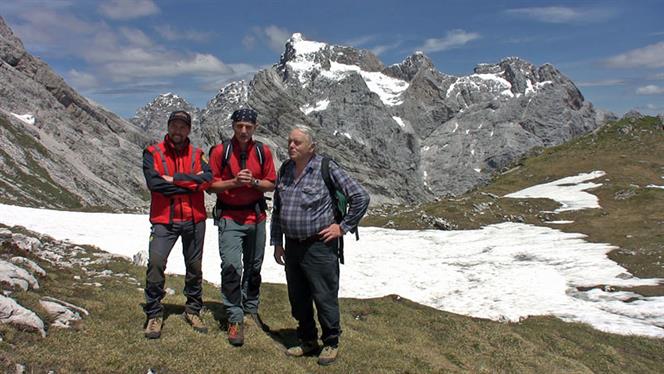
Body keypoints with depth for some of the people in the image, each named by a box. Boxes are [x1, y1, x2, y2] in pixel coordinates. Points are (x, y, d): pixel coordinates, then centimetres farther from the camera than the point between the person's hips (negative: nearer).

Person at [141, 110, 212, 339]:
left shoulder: (196, 155, 6)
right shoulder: (153, 153, 1)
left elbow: (207, 178, -12)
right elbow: (154, 183, -16)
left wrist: (175, 179, -16)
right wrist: (191, 184, -12)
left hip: (194, 220, 3)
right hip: (164, 220, -2)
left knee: (194, 267, 12)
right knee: (155, 263, -14)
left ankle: (193, 311, 28)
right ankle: (154, 314, 3)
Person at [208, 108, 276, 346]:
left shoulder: (263, 151, 3)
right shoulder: (220, 151, -4)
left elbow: (271, 184, 4)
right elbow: (211, 185, -4)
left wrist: (254, 181, -14)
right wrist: (234, 182, -18)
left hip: (256, 216, 3)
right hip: (229, 217, -3)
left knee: (254, 267, 14)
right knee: (231, 267, -12)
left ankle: (251, 309, 33)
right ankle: (235, 319, -3)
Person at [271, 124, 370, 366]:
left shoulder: (326, 169, -10)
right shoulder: (284, 170, 8)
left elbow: (360, 197, -10)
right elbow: (277, 210, 16)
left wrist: (344, 227, -7)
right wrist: (277, 242, 14)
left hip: (319, 246, -6)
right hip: (292, 246, 6)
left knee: (325, 298, 2)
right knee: (298, 299, 15)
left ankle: (331, 344, 22)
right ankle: (307, 341, 33)